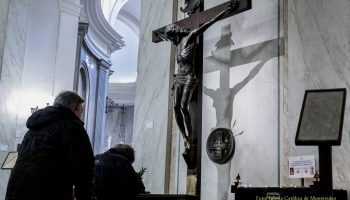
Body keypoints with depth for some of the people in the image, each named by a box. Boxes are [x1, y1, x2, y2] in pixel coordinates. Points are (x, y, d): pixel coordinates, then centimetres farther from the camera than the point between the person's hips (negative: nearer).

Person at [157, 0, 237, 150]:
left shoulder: (190, 37, -3)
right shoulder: (177, 43, 17)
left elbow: (207, 24, -9)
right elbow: (167, 39, 41)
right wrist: (159, 35, 62)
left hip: (189, 79, -7)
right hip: (178, 78, 7)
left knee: (184, 107, -18)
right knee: (176, 107, -8)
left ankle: (190, 137, -12)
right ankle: (184, 137, -5)